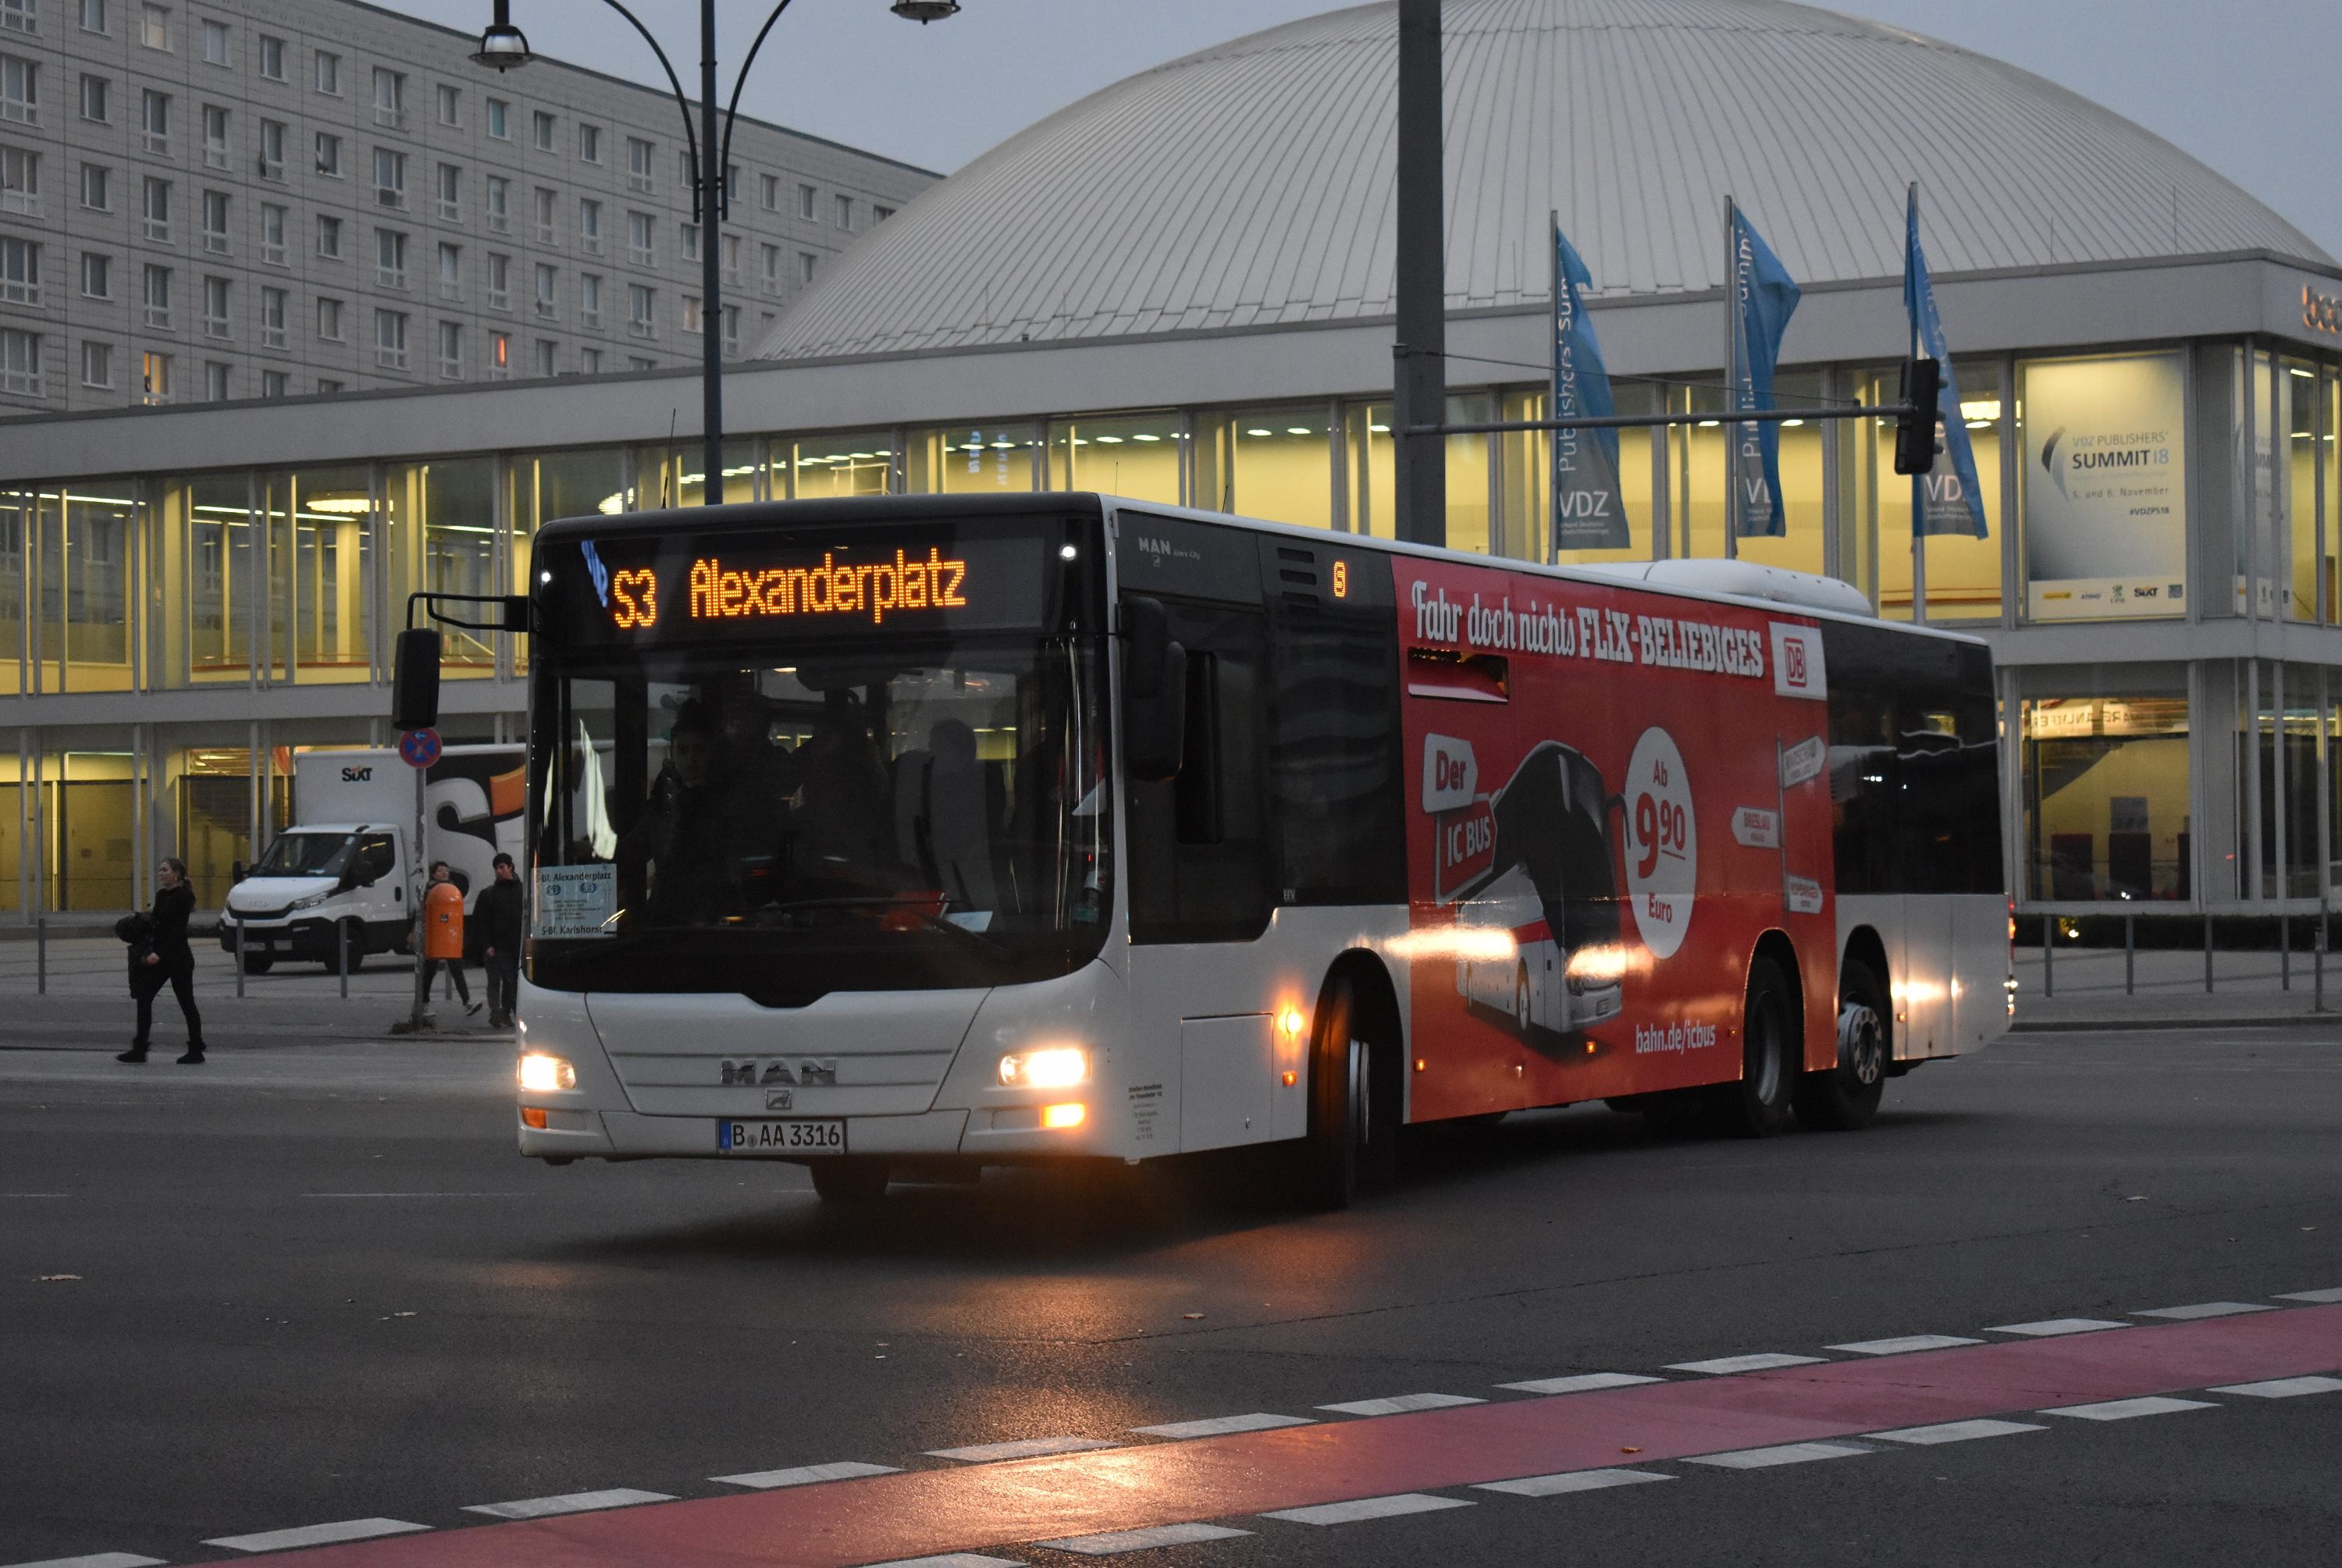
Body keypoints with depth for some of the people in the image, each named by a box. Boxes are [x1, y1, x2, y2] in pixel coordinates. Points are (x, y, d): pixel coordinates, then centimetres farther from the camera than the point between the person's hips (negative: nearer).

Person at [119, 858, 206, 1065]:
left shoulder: (184, 896, -13)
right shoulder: (161, 895, 12)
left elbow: (177, 930, -19)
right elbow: (156, 926, 16)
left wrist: (159, 954, -23)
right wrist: (150, 952, 5)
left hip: (177, 956, -9)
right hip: (159, 956, 9)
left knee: (186, 1002, 0)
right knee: (143, 997, 1)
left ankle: (196, 1052, 9)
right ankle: (139, 1050, 3)